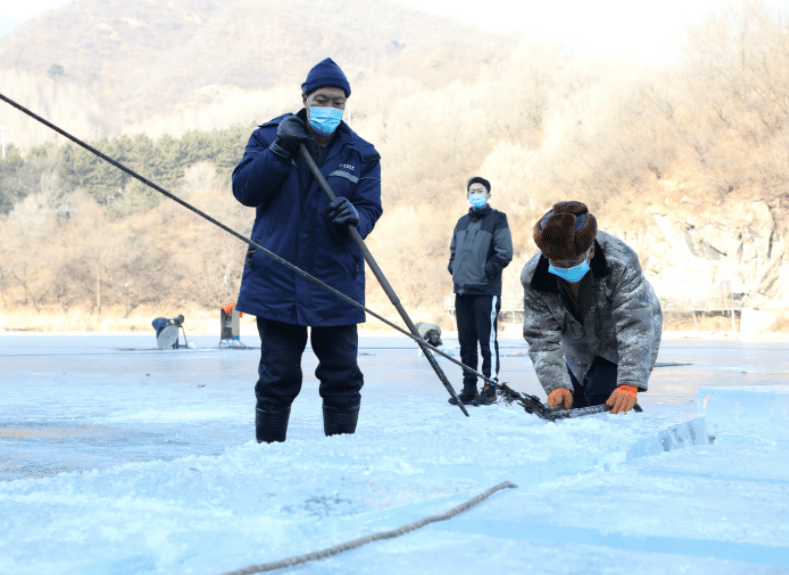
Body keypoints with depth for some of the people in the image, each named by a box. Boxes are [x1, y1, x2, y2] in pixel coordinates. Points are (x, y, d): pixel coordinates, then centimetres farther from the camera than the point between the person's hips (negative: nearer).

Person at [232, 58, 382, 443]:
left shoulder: (361, 155, 6)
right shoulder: (269, 137, 4)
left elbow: (370, 208, -1)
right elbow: (244, 190, -7)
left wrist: (355, 217, -24)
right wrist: (280, 151, -18)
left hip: (336, 282, 1)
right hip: (276, 279, -1)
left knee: (342, 378, 4)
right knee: (278, 378, 4)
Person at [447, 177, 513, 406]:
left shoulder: (496, 220, -1)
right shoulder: (462, 223, 18)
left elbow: (504, 254, -7)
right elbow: (454, 251, 27)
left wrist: (485, 271, -12)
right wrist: (454, 270, 10)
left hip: (486, 291, -6)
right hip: (463, 291, 6)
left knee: (488, 341, -4)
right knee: (466, 341, 8)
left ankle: (490, 389, 0)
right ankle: (469, 389, 14)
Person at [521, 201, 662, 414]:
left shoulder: (620, 262, -36)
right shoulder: (533, 278, -26)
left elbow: (634, 325, -38)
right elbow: (542, 339, -22)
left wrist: (628, 386, -48)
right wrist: (556, 387, -38)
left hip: (619, 344, -4)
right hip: (579, 349, 4)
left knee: (602, 404, -20)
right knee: (575, 403, 7)